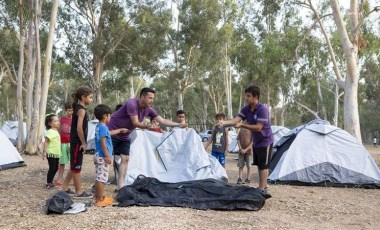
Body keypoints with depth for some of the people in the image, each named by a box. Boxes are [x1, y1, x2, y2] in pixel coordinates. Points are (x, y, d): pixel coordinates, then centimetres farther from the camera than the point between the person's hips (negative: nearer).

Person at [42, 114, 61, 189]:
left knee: (55, 168, 14)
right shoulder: (50, 132, -16)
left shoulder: (56, 131, 13)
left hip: (56, 153, 9)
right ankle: (48, 184, 7)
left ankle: (50, 182, 26)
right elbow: (46, 142, -19)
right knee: (52, 168, -4)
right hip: (51, 154, -9)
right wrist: (44, 151, -25)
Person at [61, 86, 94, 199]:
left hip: (76, 142, 9)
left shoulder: (78, 108, 14)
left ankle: (65, 188, 25)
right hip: (78, 142, -9)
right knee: (76, 167, -1)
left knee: (74, 167, 16)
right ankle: (79, 192, 6)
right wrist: (83, 143, -16)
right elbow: (79, 128, -23)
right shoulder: (81, 110, -15)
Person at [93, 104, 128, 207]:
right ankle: (100, 200, -1)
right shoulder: (103, 127, -16)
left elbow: (109, 133, 32)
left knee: (99, 178, 16)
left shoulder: (99, 126, 14)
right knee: (102, 178, -5)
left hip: (98, 156, 10)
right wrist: (107, 156, -20)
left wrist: (120, 130, 43)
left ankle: (98, 196, 25)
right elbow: (103, 143, -21)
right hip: (103, 157, -10)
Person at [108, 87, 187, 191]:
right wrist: (148, 126, -44)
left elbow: (163, 121, -6)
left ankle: (120, 185, 9)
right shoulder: (132, 104, -26)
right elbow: (135, 123, -29)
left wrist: (178, 125, -16)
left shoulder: (148, 109, -5)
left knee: (125, 159, 3)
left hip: (124, 136, 7)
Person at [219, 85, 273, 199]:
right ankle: (264, 187, 26)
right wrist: (224, 122, -31)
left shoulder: (263, 109, -24)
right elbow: (236, 119, -14)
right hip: (256, 142, 8)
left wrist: (242, 125, -31)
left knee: (264, 166, -4)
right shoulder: (246, 109, -1)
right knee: (259, 165, 15)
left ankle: (262, 190, 0)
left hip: (265, 141, -8)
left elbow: (258, 127, -28)